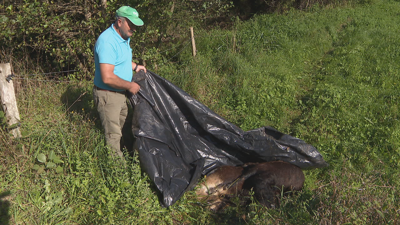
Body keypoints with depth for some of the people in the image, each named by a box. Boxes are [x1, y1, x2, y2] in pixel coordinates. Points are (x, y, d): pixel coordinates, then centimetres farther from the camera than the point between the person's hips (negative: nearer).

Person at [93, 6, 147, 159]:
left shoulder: (124, 37, 5)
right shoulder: (107, 41, -26)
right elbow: (107, 78, -31)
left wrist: (135, 66, 12)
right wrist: (130, 86, -19)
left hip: (121, 93, 10)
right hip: (108, 96, -10)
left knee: (124, 128, 20)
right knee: (113, 135, -1)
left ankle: (122, 159, 35)